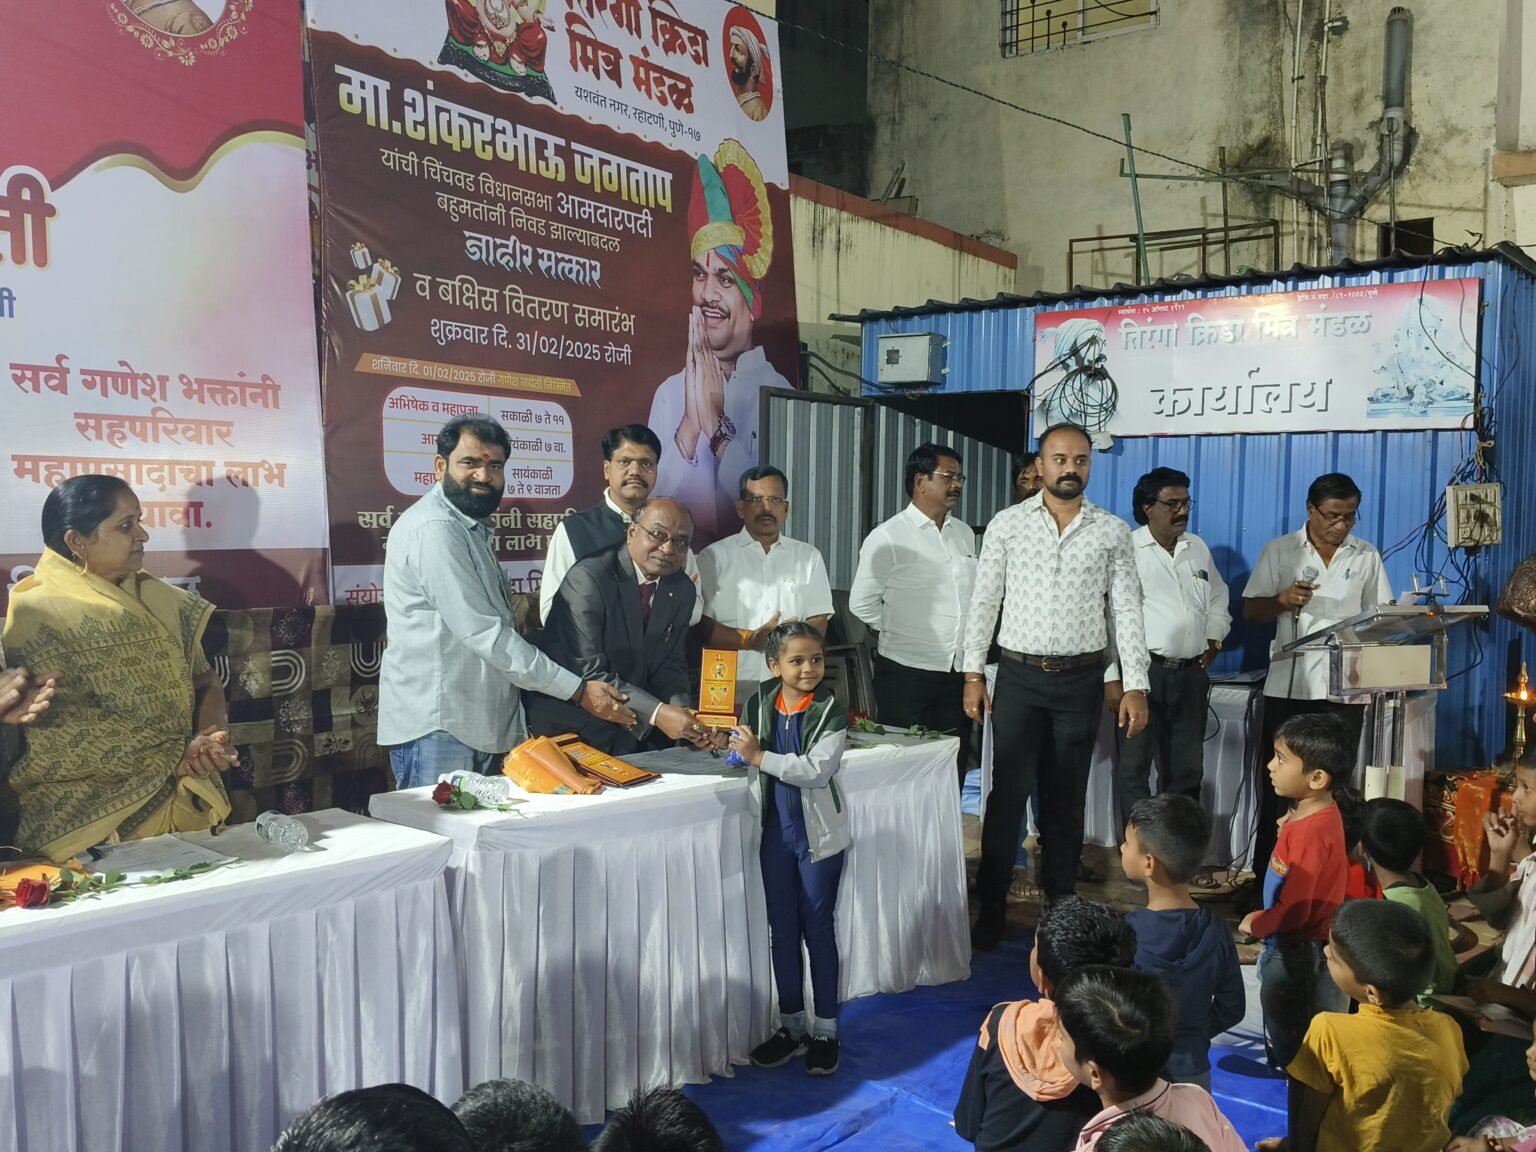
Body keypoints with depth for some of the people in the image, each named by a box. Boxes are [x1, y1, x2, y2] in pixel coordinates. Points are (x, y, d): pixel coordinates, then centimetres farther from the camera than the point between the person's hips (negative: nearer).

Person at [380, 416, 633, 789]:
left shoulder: (471, 529, 18)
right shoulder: (433, 528, -15)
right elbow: (481, 631, -21)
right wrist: (578, 690, -19)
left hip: (480, 726, 10)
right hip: (437, 728, -10)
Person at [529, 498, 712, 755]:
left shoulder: (682, 590, 3)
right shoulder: (588, 579, -18)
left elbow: (670, 665, 7)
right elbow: (588, 673, -23)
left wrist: (683, 712, -13)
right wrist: (656, 713, -27)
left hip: (637, 733, 5)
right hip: (570, 731, -5)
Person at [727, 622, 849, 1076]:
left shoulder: (830, 712, -12)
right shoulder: (758, 705, -1)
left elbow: (817, 770, -23)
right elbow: (741, 757, 14)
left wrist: (760, 757, -21)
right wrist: (729, 741, -8)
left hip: (819, 833, -4)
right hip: (775, 832, 4)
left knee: (818, 928, 5)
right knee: (782, 930, 11)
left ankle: (825, 1030, 18)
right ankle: (791, 1024, 25)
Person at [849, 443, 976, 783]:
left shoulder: (965, 534, 10)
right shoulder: (888, 537, -10)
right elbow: (862, 603, -6)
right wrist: (902, 630, 0)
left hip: (959, 672, 6)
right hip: (907, 674, -5)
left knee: (953, 769, 12)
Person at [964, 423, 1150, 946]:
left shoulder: (1112, 531, 2)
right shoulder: (1007, 525, 0)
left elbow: (1126, 610, 1)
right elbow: (984, 602, 2)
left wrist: (1135, 685, -5)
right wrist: (973, 673, -3)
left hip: (1081, 678, 1)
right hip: (1019, 674, -1)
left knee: (1066, 799, 10)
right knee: (1008, 795, 1)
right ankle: (990, 913, 10)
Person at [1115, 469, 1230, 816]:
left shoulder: (1198, 549, 13)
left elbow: (1218, 599, 27)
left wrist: (1214, 639, 11)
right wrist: (1112, 677, -13)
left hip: (1191, 673, 6)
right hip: (1143, 671, -5)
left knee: (1187, 769, 11)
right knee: (1134, 767, 0)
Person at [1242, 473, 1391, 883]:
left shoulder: (1367, 557, 8)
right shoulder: (1280, 551, 3)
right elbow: (1250, 611, 3)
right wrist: (1283, 600, -17)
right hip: (1288, 685, -1)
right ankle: (1266, 876, 11)